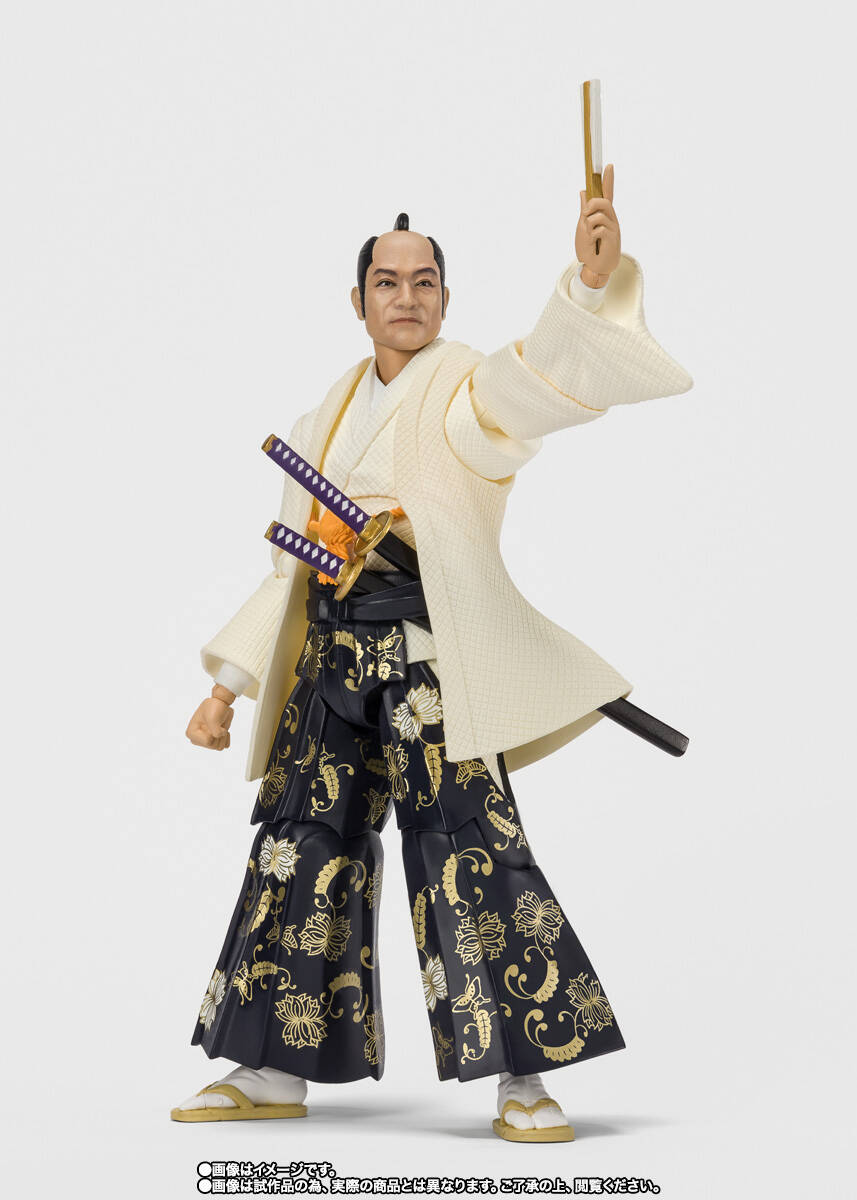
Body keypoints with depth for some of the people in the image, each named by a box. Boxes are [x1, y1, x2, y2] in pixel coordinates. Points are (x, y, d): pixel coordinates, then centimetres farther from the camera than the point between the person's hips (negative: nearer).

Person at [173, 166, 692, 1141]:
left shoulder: (467, 394, 1)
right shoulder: (327, 423, 18)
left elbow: (545, 376, -23)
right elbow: (290, 570, 20)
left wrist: (592, 282, -43)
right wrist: (229, 685, 16)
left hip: (430, 648, -6)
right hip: (331, 652, 6)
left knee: (464, 837, -13)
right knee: (303, 840, 6)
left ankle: (525, 1074, -6)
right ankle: (278, 1067, 17)